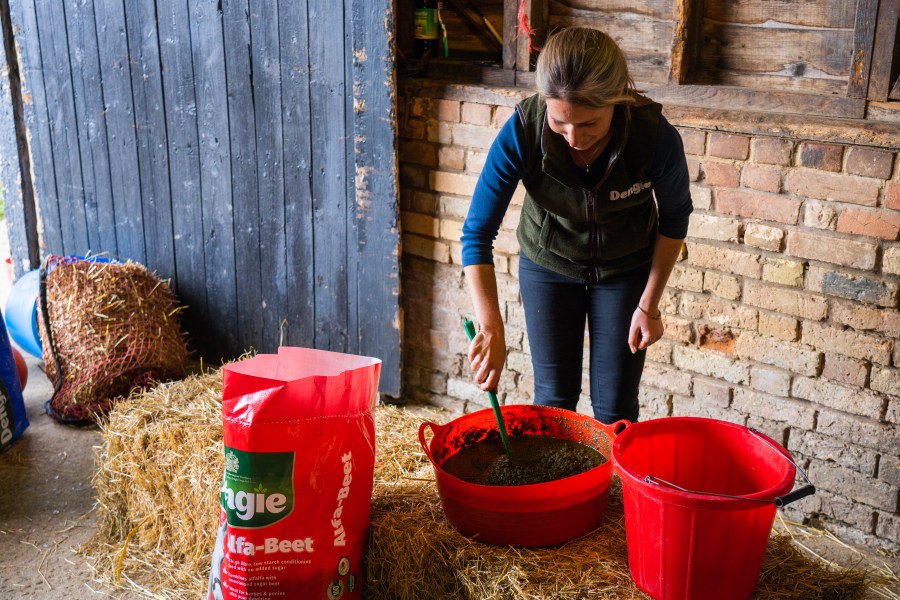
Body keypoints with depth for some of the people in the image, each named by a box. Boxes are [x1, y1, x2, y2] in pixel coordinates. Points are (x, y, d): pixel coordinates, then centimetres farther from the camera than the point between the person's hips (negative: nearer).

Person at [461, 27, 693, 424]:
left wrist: (649, 305, -8)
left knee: (615, 408, 4)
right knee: (553, 397, 8)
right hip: (547, 264, 1)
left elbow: (674, 220, -11)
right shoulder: (522, 132, -31)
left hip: (626, 269, 0)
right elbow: (477, 233, -26)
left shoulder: (656, 137, -31)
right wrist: (491, 328, -37)